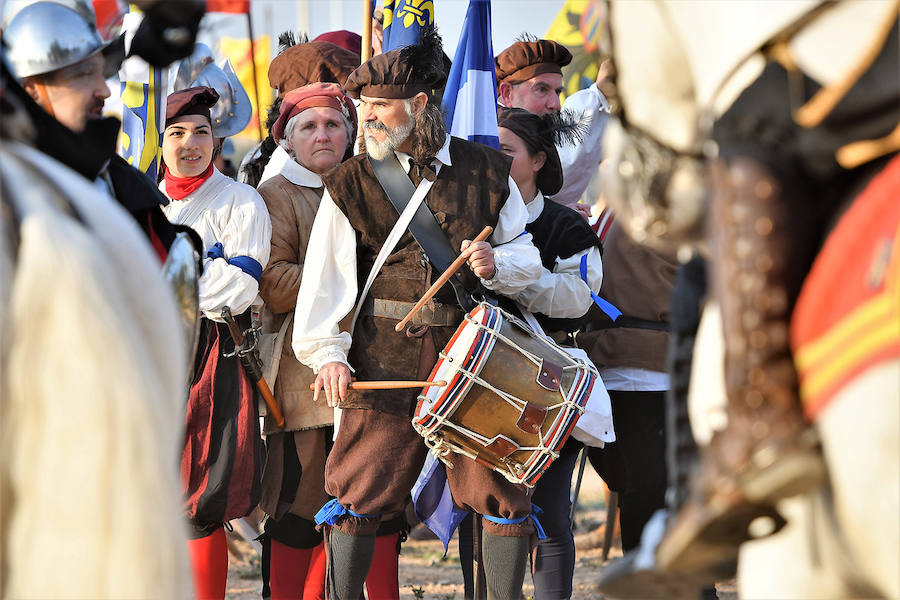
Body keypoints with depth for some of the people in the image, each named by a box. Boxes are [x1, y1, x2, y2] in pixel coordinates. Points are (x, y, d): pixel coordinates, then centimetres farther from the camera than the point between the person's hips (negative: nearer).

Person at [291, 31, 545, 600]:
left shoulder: (487, 171, 7)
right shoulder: (352, 184, 4)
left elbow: (527, 257, 13)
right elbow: (328, 273, -2)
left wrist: (496, 263, -10)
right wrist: (328, 352, -12)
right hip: (388, 356, -1)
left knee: (502, 489, 0)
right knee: (358, 492, -3)